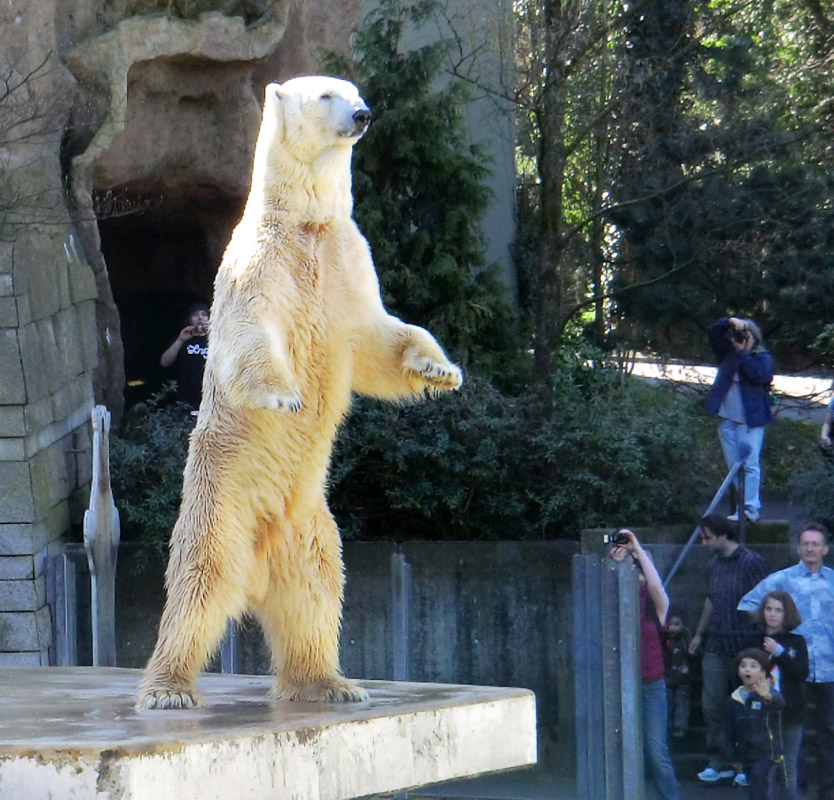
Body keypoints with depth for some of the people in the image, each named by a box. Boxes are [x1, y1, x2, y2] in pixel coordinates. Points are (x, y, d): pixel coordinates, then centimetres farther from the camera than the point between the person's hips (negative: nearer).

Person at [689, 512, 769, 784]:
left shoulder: (751, 563, -10)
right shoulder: (715, 564, 12)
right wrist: (699, 634, 27)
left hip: (743, 646, -6)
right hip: (715, 646, 7)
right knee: (712, 705, 3)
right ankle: (720, 763, 10)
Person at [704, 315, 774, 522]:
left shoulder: (763, 358, 3)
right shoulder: (728, 353, 15)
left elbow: (758, 374, -16)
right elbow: (713, 331, 7)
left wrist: (742, 352, -13)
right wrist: (731, 321, -9)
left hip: (750, 420, -5)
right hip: (727, 418, 5)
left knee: (750, 464, -12)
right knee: (734, 466, 5)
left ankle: (751, 507, -18)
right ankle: (738, 510, 6)